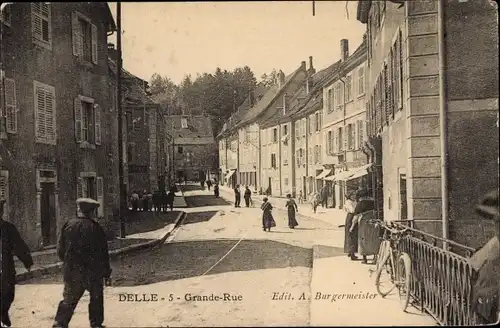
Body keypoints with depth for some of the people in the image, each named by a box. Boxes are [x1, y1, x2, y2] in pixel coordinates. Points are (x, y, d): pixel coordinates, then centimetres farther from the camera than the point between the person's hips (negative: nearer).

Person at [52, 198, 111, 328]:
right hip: (92, 271, -3)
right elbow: (103, 254, -9)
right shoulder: (96, 228, -10)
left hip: (71, 270, 3)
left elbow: (60, 249, 5)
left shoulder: (68, 225, -1)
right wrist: (106, 274, -2)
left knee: (68, 300, 9)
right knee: (96, 297, 16)